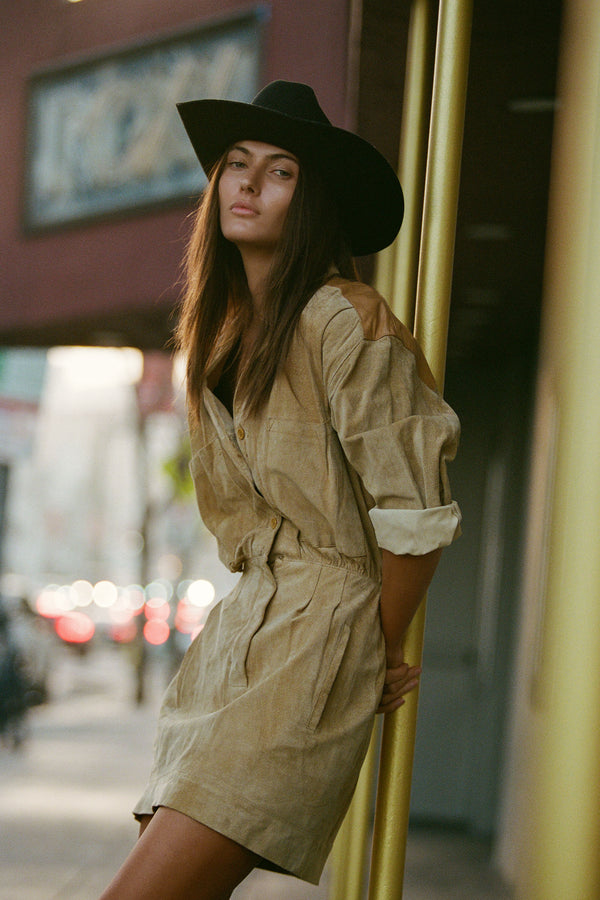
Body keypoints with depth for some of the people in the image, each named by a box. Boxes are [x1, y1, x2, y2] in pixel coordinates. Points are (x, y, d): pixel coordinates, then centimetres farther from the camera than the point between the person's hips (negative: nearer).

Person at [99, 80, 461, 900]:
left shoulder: (346, 324, -13)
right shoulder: (223, 327, 14)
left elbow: (415, 514, -12)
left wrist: (381, 655, -2)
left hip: (318, 641, -8)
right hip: (242, 621, 8)